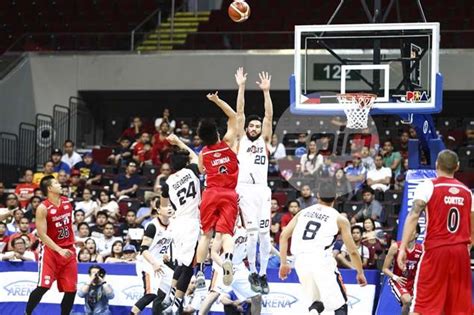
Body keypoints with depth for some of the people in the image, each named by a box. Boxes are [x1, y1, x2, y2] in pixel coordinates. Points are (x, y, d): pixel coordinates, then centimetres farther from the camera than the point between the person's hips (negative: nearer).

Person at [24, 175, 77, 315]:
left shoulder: (67, 203, 6)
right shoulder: (43, 208, -15)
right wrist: (59, 250, -26)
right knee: (43, 286, -14)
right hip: (50, 250, -6)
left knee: (71, 290, 1)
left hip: (68, 250, 6)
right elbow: (42, 235, -18)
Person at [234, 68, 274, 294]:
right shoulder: (241, 139, 12)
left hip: (262, 190, 3)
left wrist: (266, 91, 0)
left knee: (264, 233, 1)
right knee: (253, 231, -11)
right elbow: (239, 113, 6)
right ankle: (253, 273, 0)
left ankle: (263, 274, 9)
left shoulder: (264, 141, 16)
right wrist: (241, 87, 0)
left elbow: (269, 116, 7)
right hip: (245, 189, -2)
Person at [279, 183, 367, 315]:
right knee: (340, 304, 4)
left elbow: (284, 235, 13)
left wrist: (284, 263, 18)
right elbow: (352, 251, 10)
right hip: (321, 260, -4)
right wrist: (360, 273, 24)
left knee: (318, 302, 21)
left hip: (300, 261, 4)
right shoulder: (340, 219, 10)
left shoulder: (303, 212, 20)